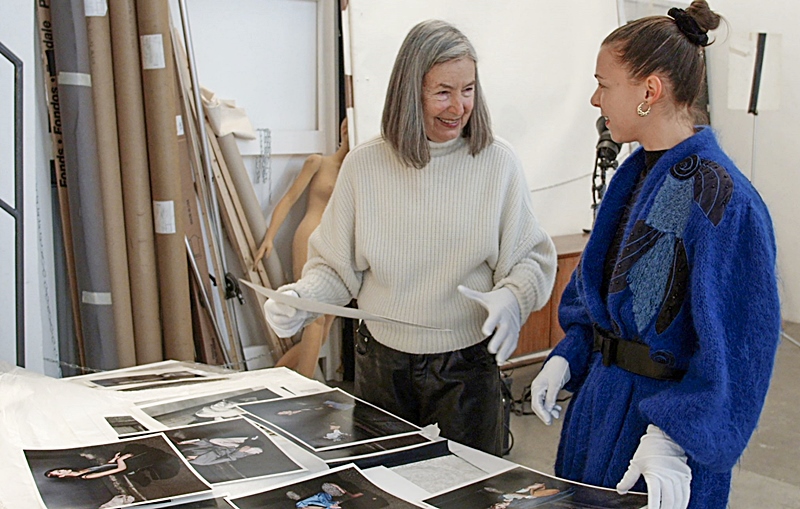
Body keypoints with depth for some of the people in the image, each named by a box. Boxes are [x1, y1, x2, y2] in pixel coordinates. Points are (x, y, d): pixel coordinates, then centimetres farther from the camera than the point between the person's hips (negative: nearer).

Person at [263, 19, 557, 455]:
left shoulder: (497, 163, -4)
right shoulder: (363, 166, -2)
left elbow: (531, 257, 0)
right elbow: (335, 264, 5)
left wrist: (512, 298, -20)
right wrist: (302, 297, -14)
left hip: (467, 367, -1)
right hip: (382, 365, 1)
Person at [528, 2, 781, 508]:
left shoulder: (720, 200, -23)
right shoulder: (635, 173, 3)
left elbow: (734, 347, -22)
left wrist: (671, 438, -27)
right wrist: (567, 357, 3)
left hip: (663, 406, -8)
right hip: (600, 392, 8)